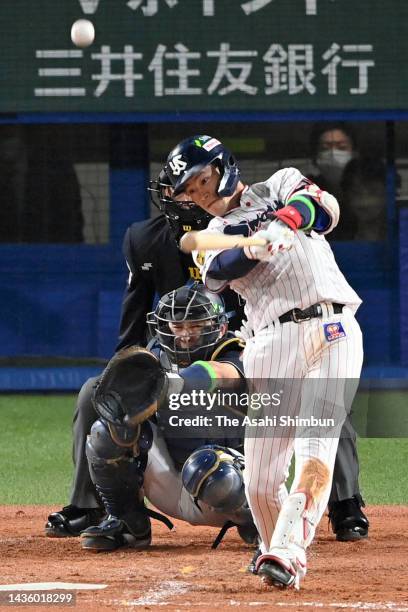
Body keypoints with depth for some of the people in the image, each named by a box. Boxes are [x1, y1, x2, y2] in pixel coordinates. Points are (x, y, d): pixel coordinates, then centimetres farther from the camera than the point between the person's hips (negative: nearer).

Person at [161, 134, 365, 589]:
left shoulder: (279, 186, 15)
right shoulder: (210, 241, 19)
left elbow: (326, 208, -7)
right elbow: (220, 271, -6)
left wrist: (285, 221, -28)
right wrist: (258, 246, -27)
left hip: (330, 332, -3)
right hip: (269, 346, 3)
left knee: (315, 444, -19)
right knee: (260, 477, -3)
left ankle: (286, 552, -28)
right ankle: (274, 548, 20)